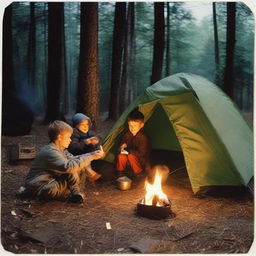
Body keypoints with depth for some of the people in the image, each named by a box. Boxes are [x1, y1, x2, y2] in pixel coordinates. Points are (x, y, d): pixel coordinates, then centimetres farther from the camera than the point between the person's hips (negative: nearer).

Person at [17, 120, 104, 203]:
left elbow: (73, 159, 8)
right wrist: (91, 157, -36)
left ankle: (75, 192, -5)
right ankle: (75, 192, -4)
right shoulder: (50, 152, -25)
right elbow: (68, 167, -38)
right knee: (71, 170, -24)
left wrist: (91, 155, -7)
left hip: (51, 180, 10)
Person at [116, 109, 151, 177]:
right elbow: (120, 148, 3)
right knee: (121, 156, -24)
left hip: (142, 161, -5)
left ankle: (139, 173, -11)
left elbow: (141, 153, -27)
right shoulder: (127, 135, -4)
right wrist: (122, 148, -22)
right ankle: (120, 173, -3)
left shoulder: (143, 137, -23)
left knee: (131, 156, -32)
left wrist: (127, 150, -26)